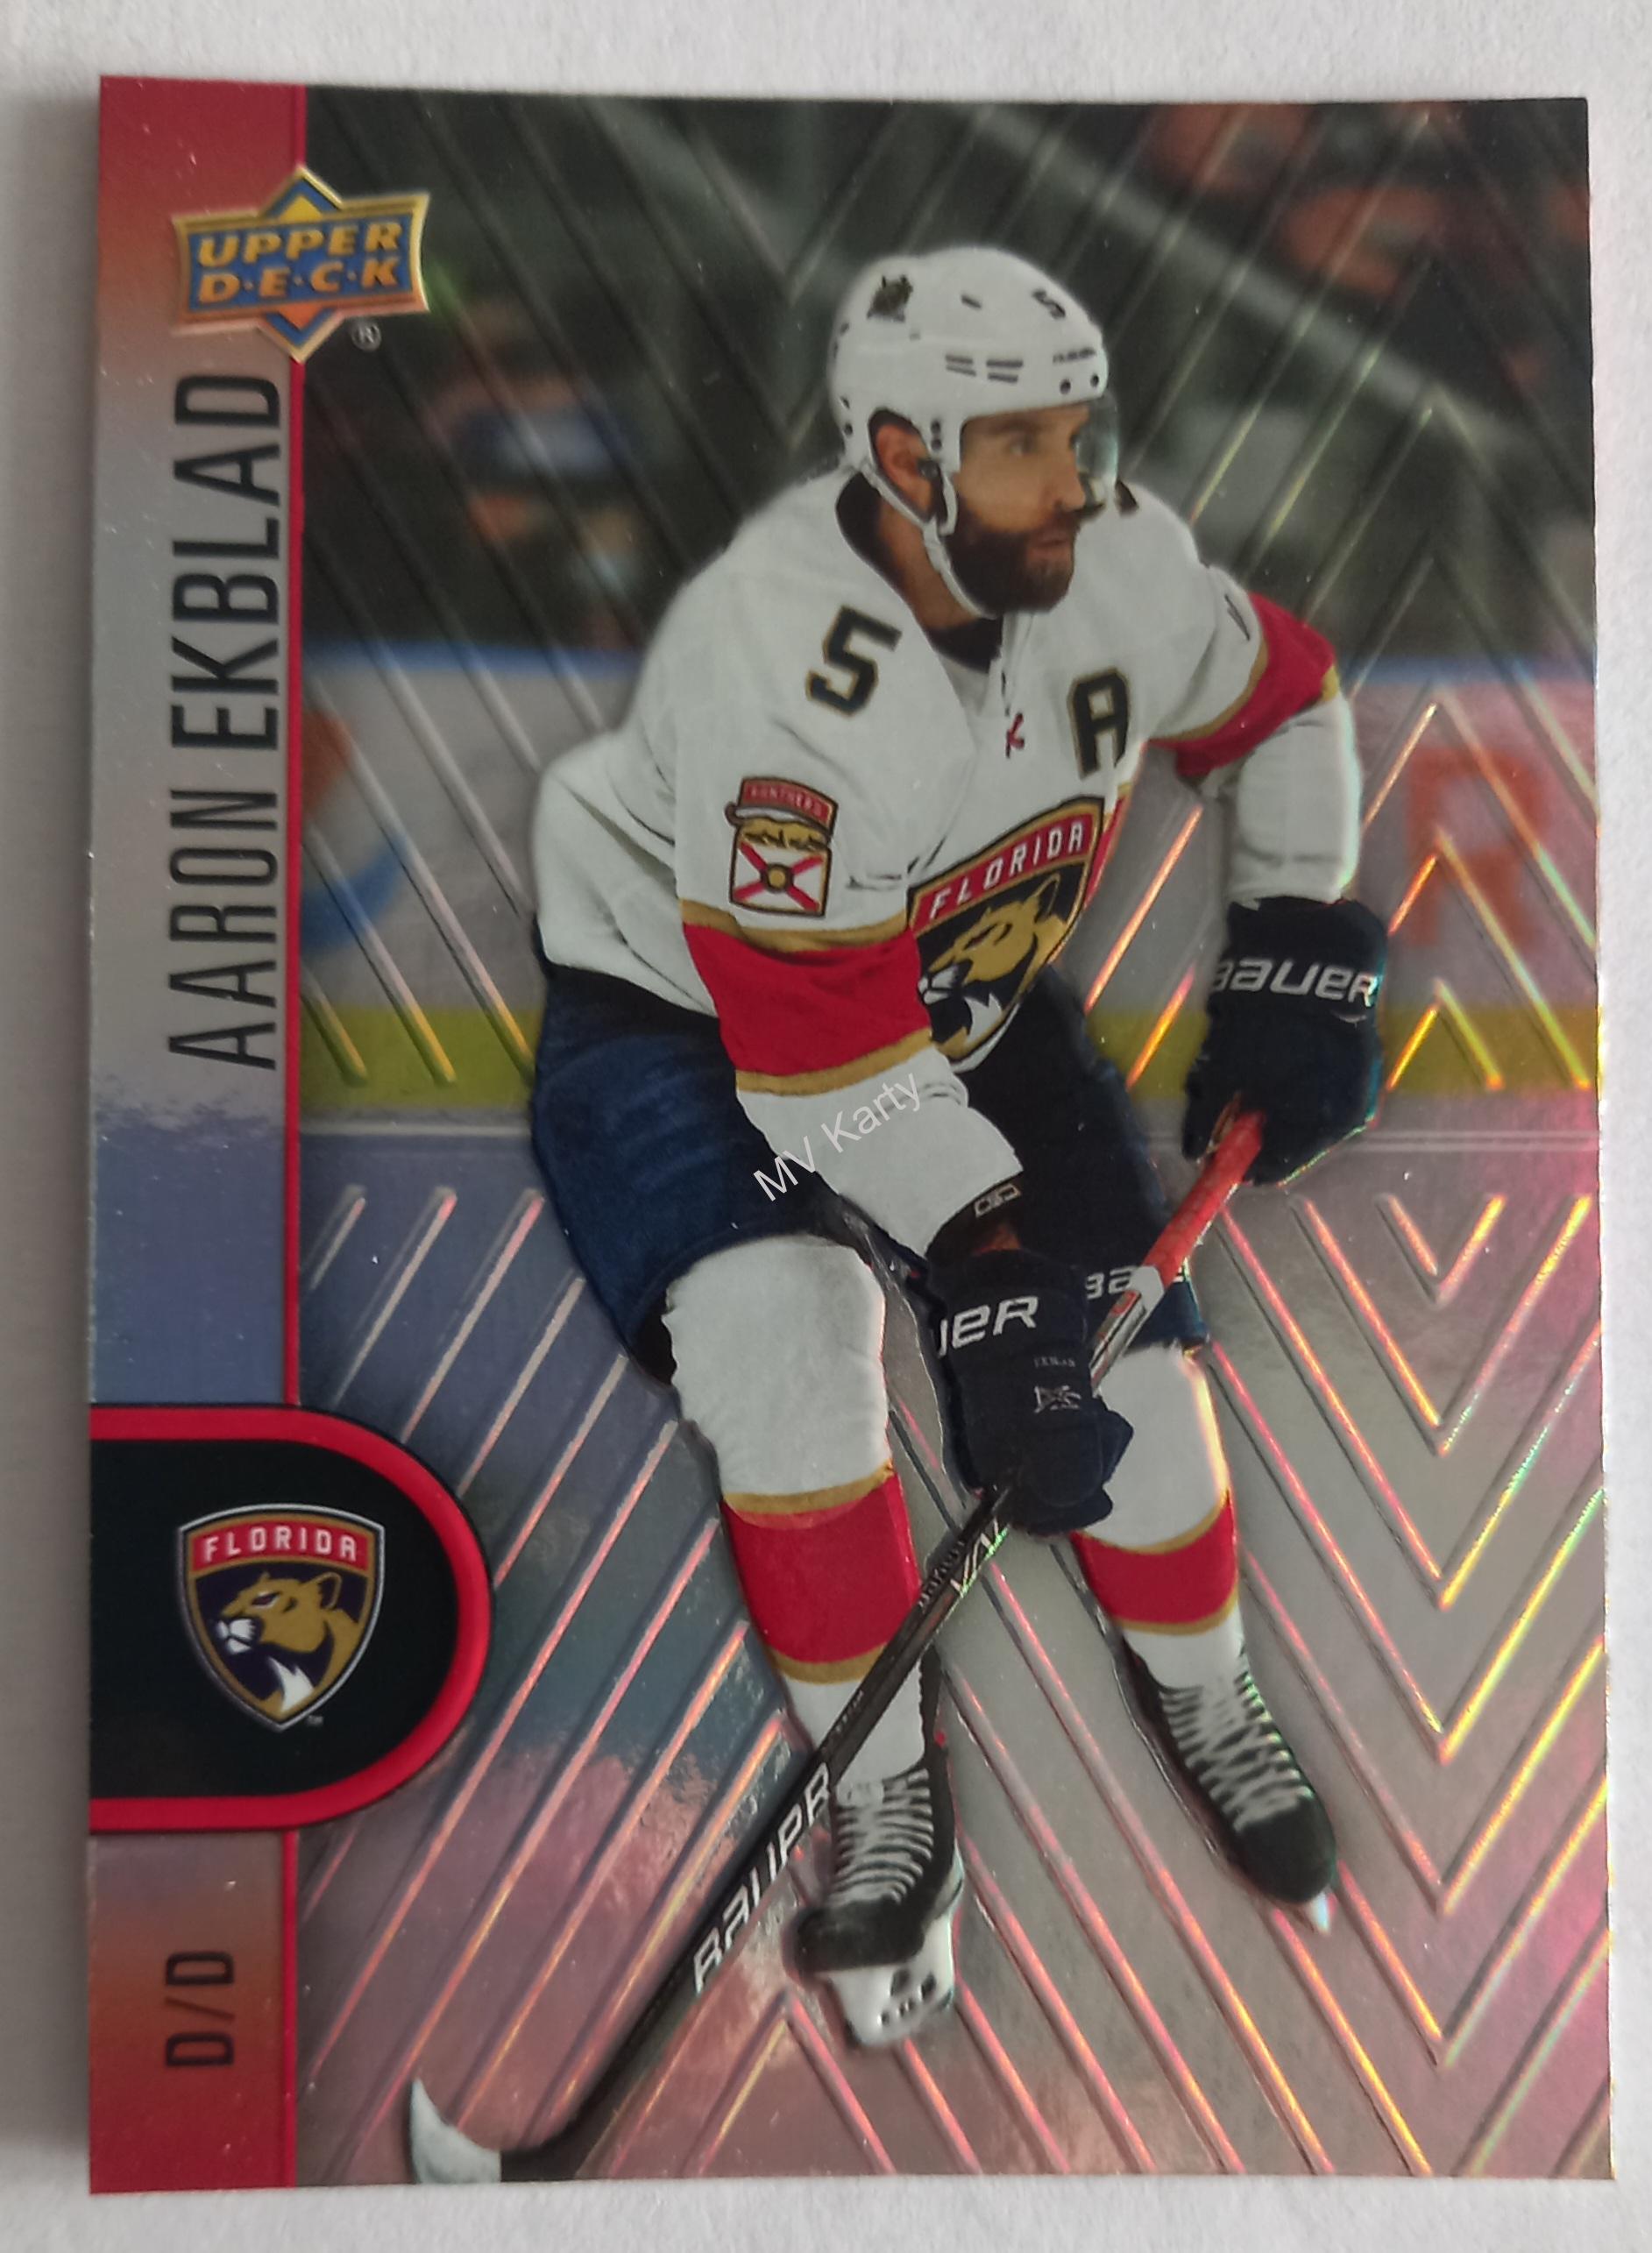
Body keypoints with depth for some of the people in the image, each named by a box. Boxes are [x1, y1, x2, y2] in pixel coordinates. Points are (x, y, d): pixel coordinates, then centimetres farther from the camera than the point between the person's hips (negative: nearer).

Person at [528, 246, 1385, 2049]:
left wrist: (1294, 950, 1)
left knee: (1116, 1315, -4)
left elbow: (1281, 701, 6)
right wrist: (979, 1250, -32)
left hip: (967, 995, 5)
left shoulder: (1118, 564, -14)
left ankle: (1201, 1694, 26)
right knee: (782, 1335, -27)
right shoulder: (774, 663, -33)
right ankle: (887, 1792, -4)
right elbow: (822, 1052, -32)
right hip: (685, 1008, -4)